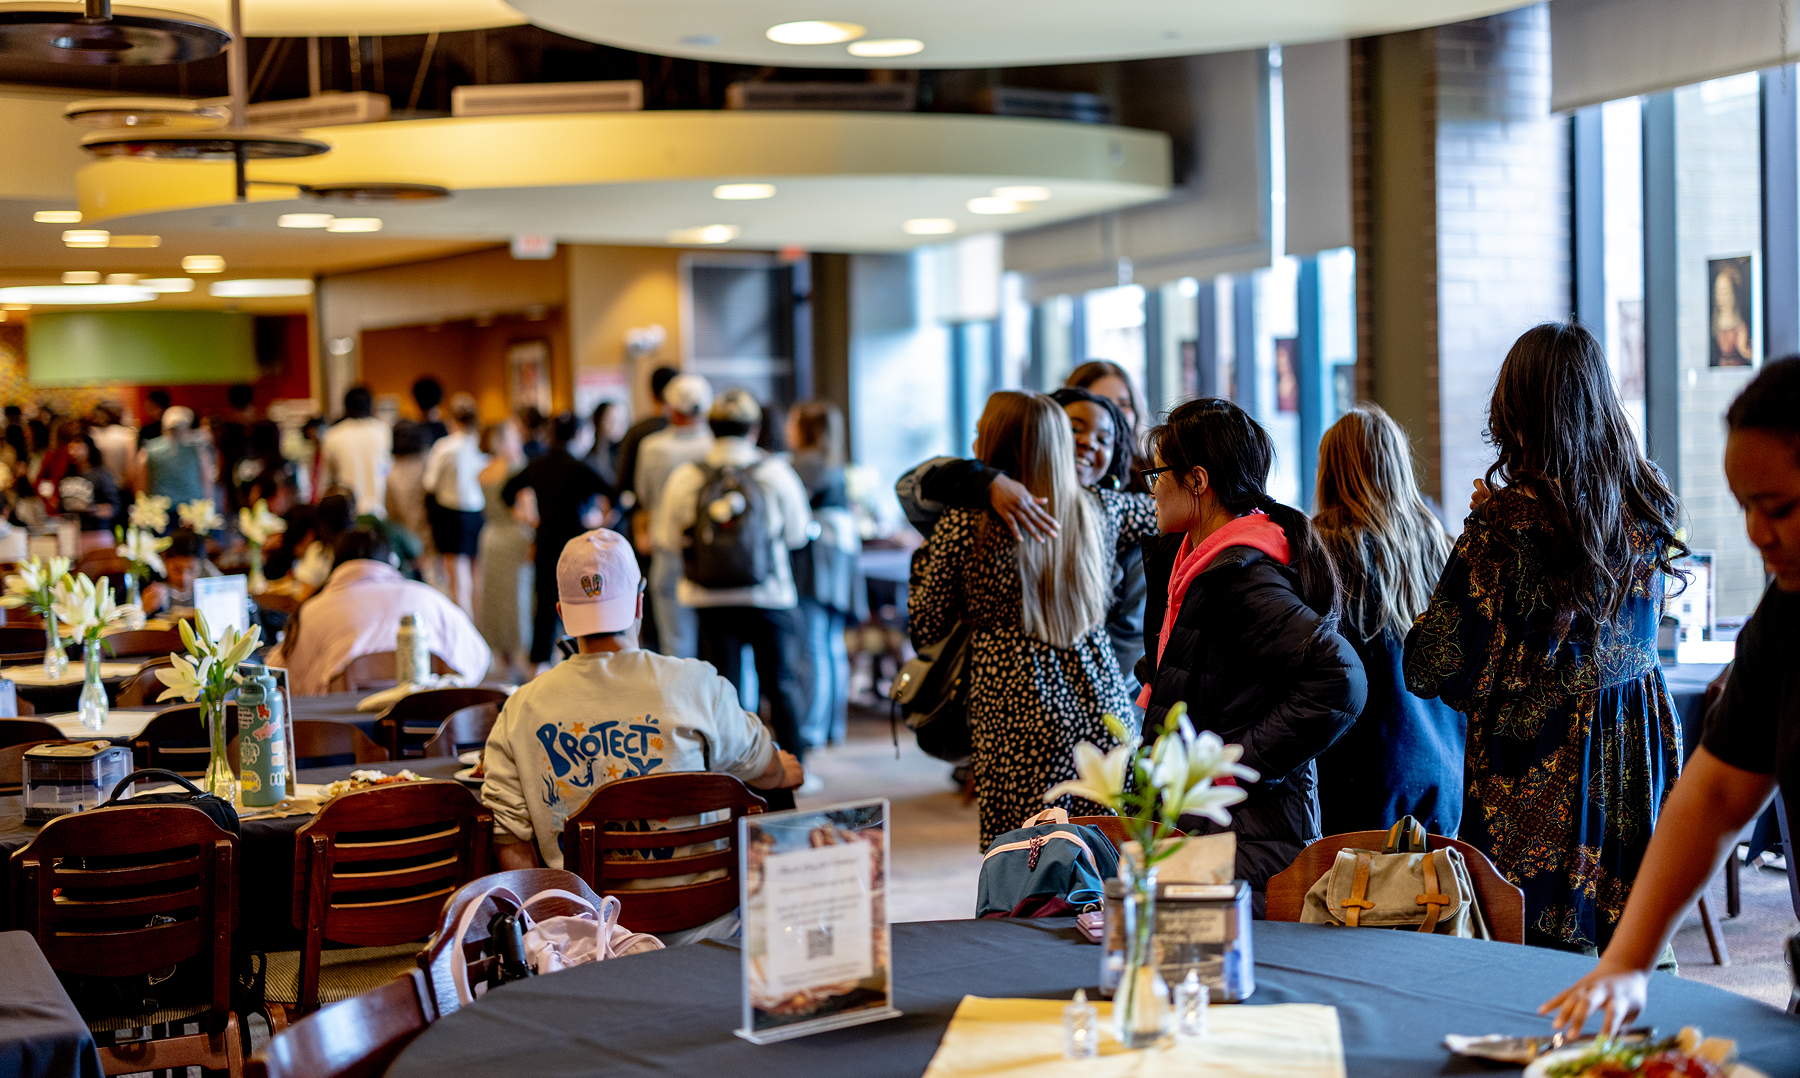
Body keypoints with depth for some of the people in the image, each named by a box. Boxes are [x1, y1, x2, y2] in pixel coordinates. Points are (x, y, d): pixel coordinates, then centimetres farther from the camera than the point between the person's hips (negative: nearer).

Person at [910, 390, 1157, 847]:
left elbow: (925, 630, 4)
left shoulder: (964, 523, -4)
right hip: (1104, 706, 4)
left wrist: (922, 558, 19)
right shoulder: (1101, 509, 6)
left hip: (1017, 716, -4)